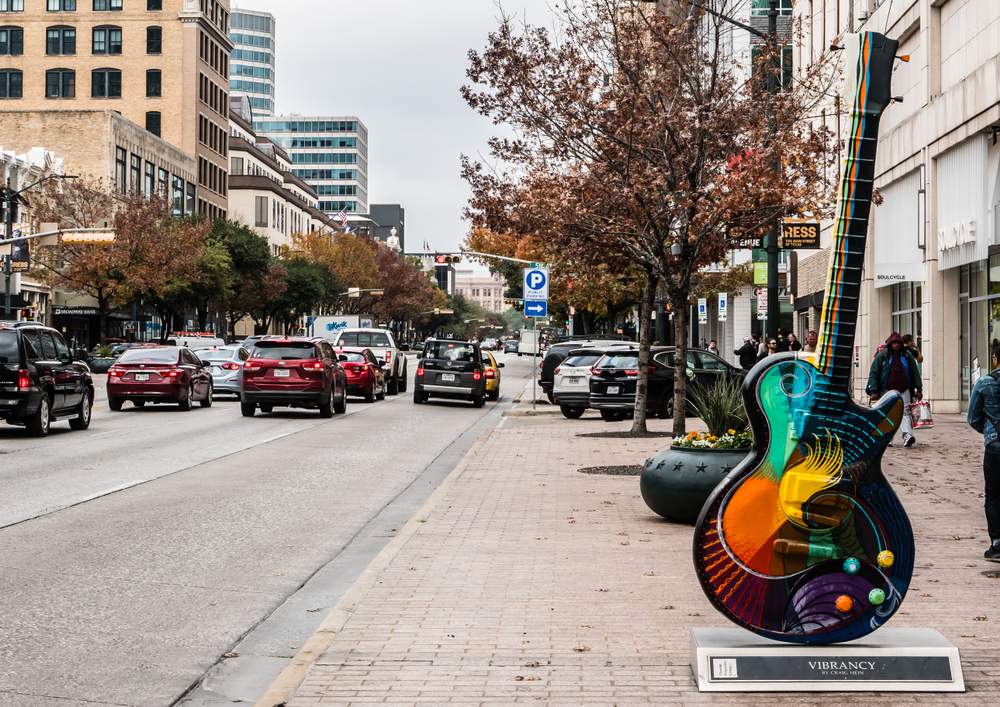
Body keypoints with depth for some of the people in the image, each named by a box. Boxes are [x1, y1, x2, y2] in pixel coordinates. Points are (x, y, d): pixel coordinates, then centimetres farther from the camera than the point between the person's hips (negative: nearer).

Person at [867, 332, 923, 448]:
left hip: (903, 391, 1)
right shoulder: (882, 355, 0)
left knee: (905, 412, -12)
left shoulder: (907, 356, 7)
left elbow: (915, 373, 12)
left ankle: (907, 435, -24)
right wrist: (874, 391, -8)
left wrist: (919, 389, 6)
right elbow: (873, 374, -1)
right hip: (887, 391, -1)